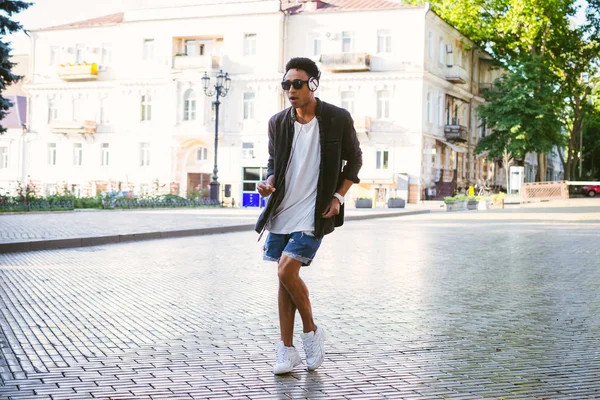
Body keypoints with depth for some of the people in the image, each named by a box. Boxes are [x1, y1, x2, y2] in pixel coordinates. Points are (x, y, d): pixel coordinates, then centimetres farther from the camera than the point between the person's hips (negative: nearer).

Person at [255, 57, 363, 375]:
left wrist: (338, 196, -4)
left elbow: (354, 159, 7)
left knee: (286, 271, -16)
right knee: (285, 277, 8)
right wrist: (269, 183, -7)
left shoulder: (338, 119, -5)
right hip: (282, 211, 5)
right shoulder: (278, 122, 3)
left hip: (314, 213, -4)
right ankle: (287, 350, 18)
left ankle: (311, 331, 9)